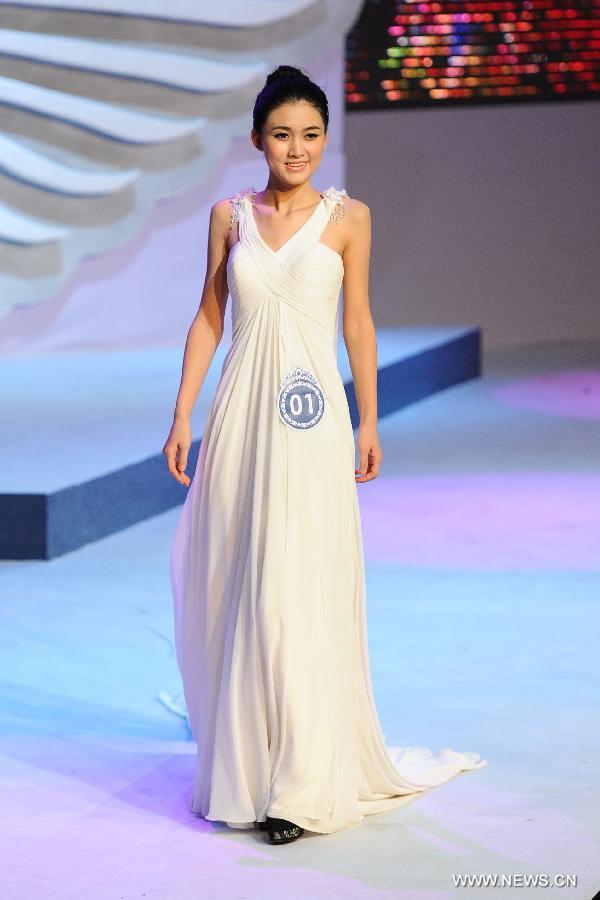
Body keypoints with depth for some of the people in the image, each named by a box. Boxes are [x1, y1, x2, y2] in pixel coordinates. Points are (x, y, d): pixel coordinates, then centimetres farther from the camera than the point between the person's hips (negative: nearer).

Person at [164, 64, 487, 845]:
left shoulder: (348, 216, 2)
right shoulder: (230, 216, 8)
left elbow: (358, 321, 5)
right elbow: (209, 319, 10)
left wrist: (369, 422, 4)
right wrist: (182, 416, 6)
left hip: (310, 426, -3)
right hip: (241, 415, 3)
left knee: (300, 592, -6)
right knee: (234, 590, 6)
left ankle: (304, 783, -2)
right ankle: (243, 761, 21)